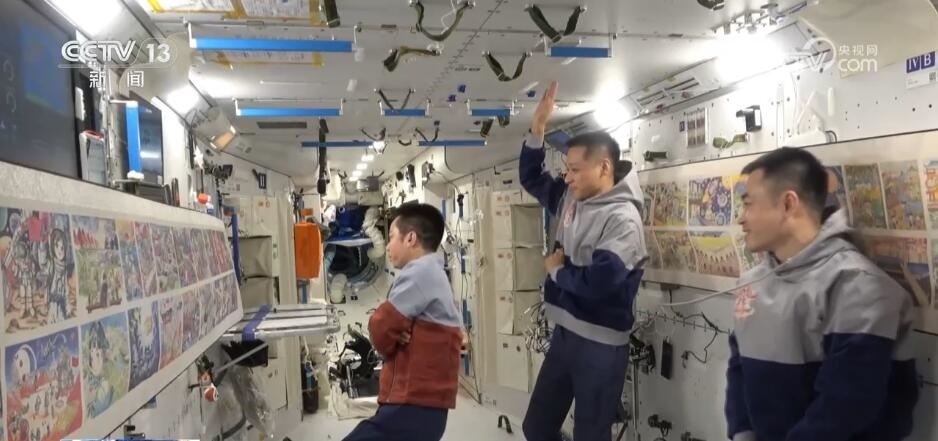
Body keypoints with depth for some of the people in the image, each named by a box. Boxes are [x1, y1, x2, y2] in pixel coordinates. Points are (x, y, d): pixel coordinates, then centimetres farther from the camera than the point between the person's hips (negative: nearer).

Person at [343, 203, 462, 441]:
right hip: (423, 406, 10)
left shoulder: (420, 272, -13)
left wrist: (389, 342, 8)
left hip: (412, 409, -10)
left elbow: (381, 328, -12)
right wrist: (396, 338, -5)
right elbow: (396, 327, 17)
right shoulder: (433, 274, 19)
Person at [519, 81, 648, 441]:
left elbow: (597, 283, -29)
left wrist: (557, 269, -10)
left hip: (599, 344, -8)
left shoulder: (622, 219, -18)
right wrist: (538, 126, 6)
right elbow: (531, 178, 19)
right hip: (564, 333, 8)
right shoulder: (571, 200, 5)